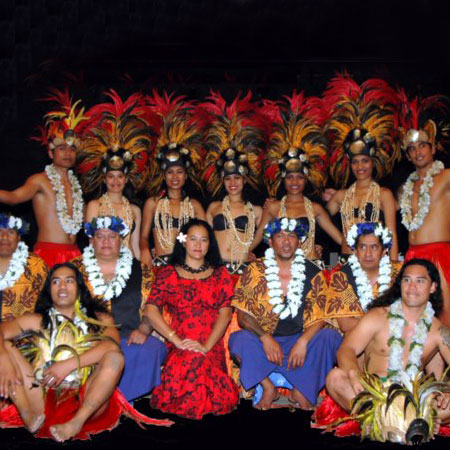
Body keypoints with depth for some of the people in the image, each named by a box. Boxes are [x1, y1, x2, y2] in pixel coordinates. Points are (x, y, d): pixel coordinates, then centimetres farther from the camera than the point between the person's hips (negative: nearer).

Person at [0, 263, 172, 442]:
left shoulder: (98, 318, 14)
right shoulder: (38, 321, 16)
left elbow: (112, 345, -7)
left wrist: (70, 364, -18)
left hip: (86, 401, -1)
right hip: (45, 397, 2)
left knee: (115, 357, -25)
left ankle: (78, 422, -28)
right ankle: (32, 416, -22)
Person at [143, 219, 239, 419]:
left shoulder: (220, 274, 16)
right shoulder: (168, 273, 13)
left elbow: (225, 313, 4)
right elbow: (151, 310, 0)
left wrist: (206, 346, -12)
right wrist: (176, 340, -12)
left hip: (212, 348, 0)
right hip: (179, 349, 0)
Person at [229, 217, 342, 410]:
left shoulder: (312, 273, 1)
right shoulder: (255, 271, -1)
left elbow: (319, 316, -4)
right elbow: (243, 314, -6)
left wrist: (303, 342, -22)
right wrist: (265, 338, -23)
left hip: (300, 339, 1)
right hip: (264, 341, -1)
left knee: (330, 337, -26)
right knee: (239, 339, -29)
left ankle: (301, 390, -9)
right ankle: (268, 388, -9)